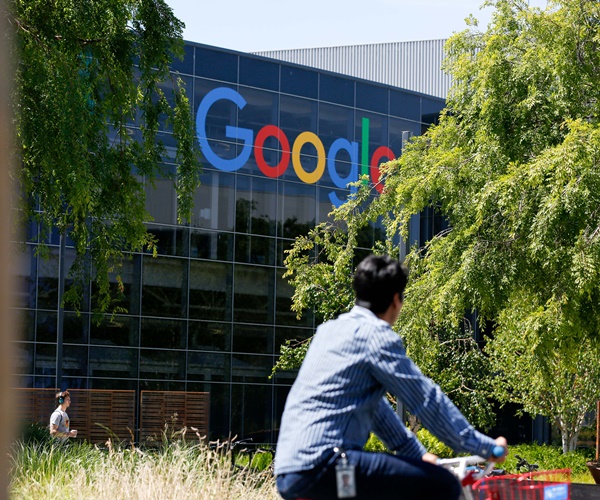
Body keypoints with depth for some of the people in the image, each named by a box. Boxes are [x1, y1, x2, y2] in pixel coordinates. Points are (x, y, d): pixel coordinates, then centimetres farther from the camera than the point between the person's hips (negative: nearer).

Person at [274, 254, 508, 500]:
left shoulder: (330, 330, 20)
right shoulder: (376, 335, -6)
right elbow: (428, 401, -6)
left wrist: (417, 453, 29)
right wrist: (486, 446, 3)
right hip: (320, 465, -10)